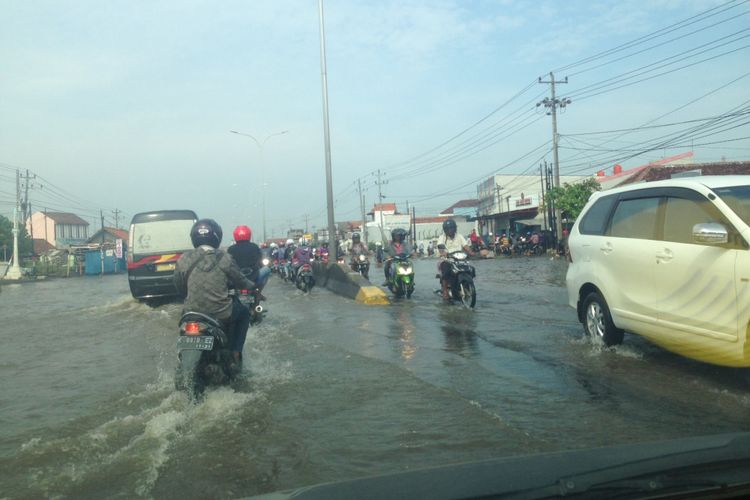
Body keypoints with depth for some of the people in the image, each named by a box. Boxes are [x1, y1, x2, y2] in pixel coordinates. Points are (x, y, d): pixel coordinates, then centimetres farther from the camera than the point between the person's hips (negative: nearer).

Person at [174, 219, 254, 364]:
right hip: (221, 314, -2)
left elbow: (180, 288, 8)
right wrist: (252, 285, 28)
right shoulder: (225, 259, -8)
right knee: (244, 312, 28)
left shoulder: (183, 260, -4)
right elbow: (240, 281, 5)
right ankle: (235, 350, 22)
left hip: (192, 315, 3)